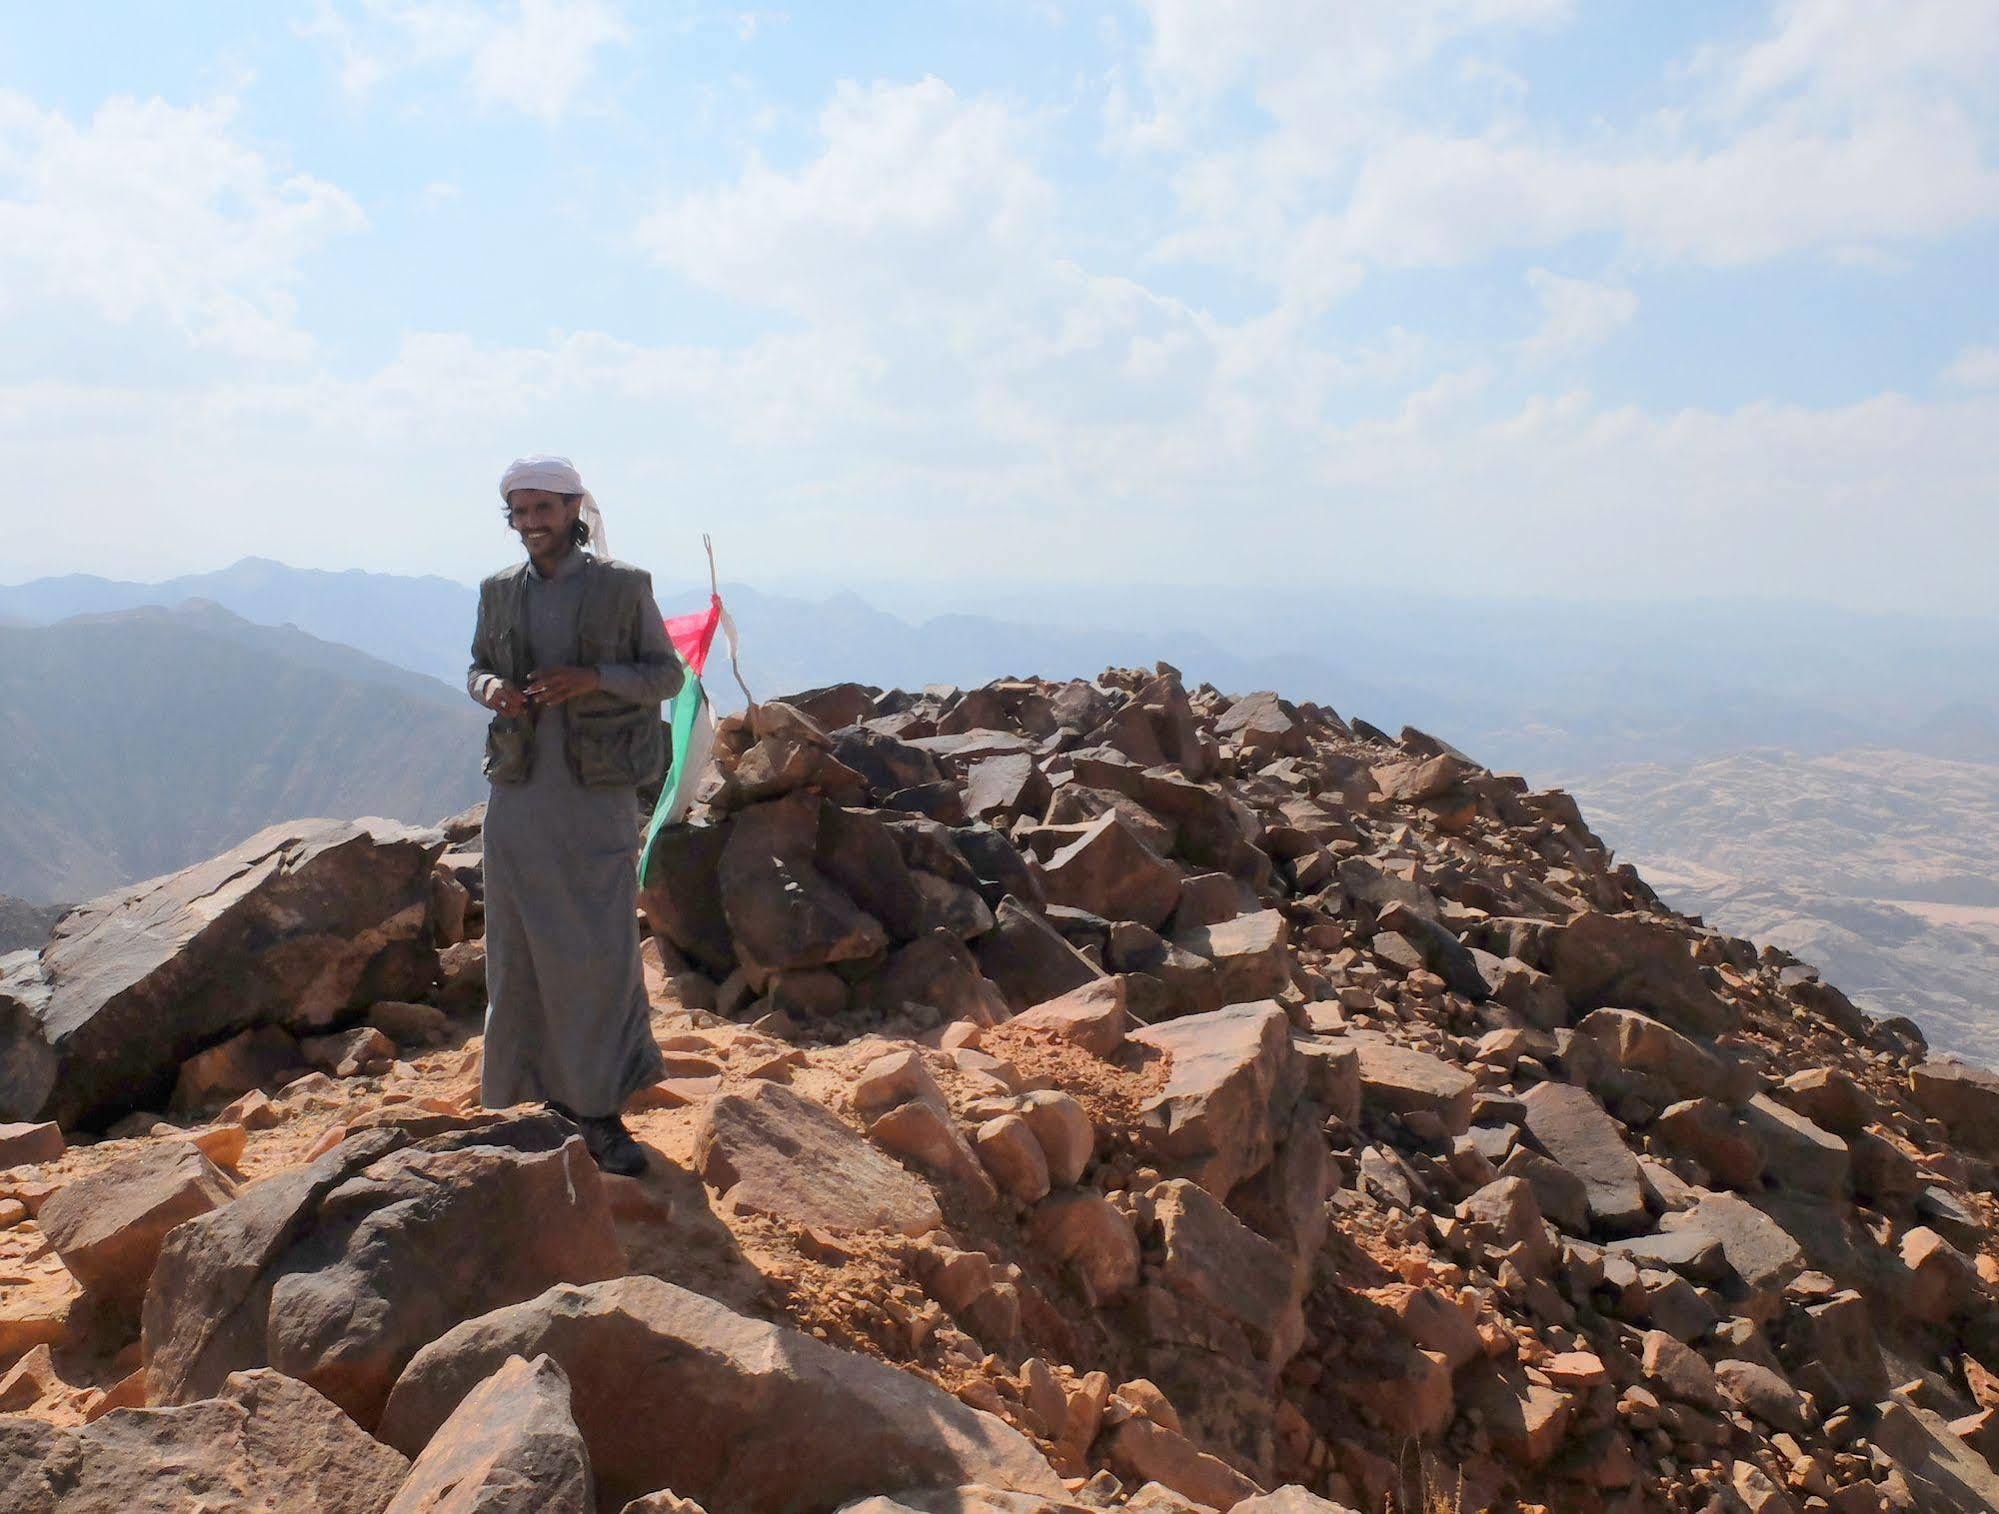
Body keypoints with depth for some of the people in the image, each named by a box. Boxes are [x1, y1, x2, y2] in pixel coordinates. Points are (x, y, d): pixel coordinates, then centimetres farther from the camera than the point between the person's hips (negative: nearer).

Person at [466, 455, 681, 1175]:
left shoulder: (624, 586, -1)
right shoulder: (499, 591, 10)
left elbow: (667, 673, 1)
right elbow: (476, 666, 20)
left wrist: (593, 678, -16)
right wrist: (489, 687, -4)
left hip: (598, 796, -3)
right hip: (519, 792, 4)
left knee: (600, 948, -3)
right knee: (521, 951, 6)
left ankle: (601, 1111, 7)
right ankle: (553, 1097, 20)